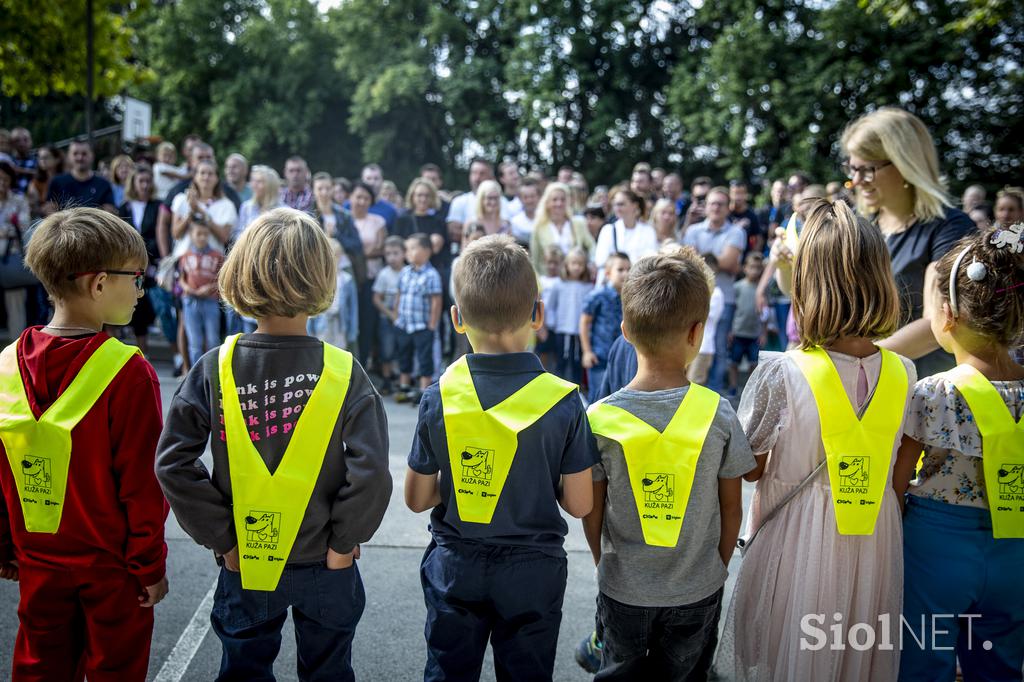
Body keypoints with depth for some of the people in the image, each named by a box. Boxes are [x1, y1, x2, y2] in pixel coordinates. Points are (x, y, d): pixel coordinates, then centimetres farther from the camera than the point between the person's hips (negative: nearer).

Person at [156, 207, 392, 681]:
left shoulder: (213, 369, -13)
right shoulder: (344, 372, -18)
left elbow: (173, 464, -15)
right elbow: (370, 472, -23)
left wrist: (220, 536, -5)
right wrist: (343, 541, -8)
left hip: (243, 565, 1)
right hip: (326, 568, -1)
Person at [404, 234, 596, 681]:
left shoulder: (437, 399, -14)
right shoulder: (564, 402, -17)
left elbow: (416, 499, -6)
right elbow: (578, 504, -10)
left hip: (454, 569, 1)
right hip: (533, 571, -1)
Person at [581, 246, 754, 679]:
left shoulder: (600, 418, -17)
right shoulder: (719, 415, -17)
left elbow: (591, 513, -7)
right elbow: (731, 508, -6)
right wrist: (718, 565, 11)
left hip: (623, 590, 0)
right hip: (699, 590, 0)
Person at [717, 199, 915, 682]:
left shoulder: (779, 374, -21)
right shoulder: (903, 373, -7)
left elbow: (750, 469, -9)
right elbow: (897, 463, 6)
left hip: (796, 546, -3)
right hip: (873, 543, 4)